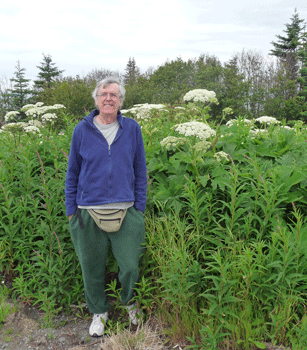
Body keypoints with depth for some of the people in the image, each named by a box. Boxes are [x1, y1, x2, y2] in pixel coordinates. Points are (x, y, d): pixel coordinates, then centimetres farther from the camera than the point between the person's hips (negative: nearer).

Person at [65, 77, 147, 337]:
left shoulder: (132, 128, 2)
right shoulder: (82, 130, 1)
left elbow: (140, 171, 7)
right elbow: (72, 172, 9)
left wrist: (140, 208, 4)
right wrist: (71, 210, 7)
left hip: (125, 211, 0)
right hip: (89, 211, 0)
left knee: (131, 266, 6)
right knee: (92, 267, 13)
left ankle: (130, 304, 38)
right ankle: (99, 311, 39)